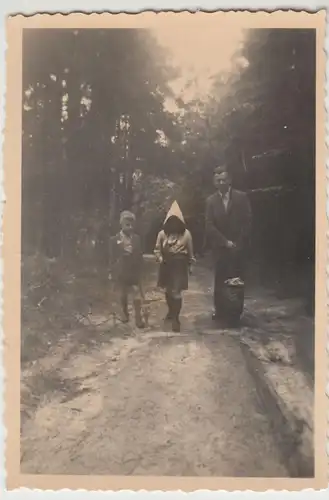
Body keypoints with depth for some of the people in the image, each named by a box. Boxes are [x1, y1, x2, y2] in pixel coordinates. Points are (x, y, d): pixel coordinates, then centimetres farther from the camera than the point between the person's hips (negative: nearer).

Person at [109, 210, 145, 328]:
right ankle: (124, 313, 36)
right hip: (121, 272, 0)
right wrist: (112, 272, -3)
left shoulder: (137, 238, 1)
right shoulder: (114, 240, -5)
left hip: (134, 271, 1)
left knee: (137, 296, -3)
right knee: (123, 295, 16)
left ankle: (138, 317, 5)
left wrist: (140, 271, 5)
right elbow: (112, 258, -2)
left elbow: (140, 256, 5)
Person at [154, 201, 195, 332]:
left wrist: (189, 265, 5)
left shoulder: (186, 234, -10)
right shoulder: (162, 234, -5)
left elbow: (190, 252, 0)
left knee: (176, 292, -8)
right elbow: (157, 249, 5)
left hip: (179, 266, -3)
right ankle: (171, 312, 40)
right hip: (166, 265, 3)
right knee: (168, 291, 17)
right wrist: (160, 258, -11)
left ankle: (176, 318, 2)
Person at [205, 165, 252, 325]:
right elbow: (209, 226, -2)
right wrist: (226, 242, -11)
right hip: (220, 247, 1)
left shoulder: (241, 197, 0)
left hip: (238, 247, -1)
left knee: (237, 280, -3)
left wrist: (239, 244, -9)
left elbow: (247, 222, -2)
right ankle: (220, 311, 10)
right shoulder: (210, 201, 4)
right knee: (220, 280, 1)